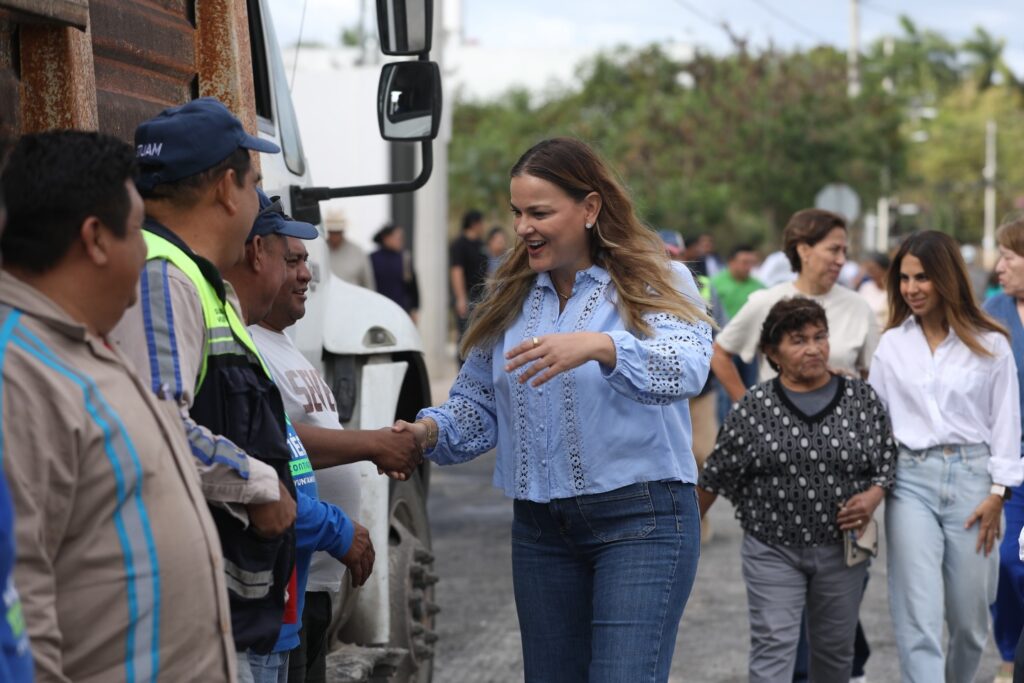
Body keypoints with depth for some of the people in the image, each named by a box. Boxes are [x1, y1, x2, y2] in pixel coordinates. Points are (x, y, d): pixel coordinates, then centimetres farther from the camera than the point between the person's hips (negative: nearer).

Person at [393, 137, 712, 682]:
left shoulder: (655, 284, -4)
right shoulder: (509, 299, 12)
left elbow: (686, 368, -24)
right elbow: (477, 404, 13)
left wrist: (599, 347, -41)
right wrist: (429, 431, -9)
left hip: (641, 519, -5)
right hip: (541, 528, 6)